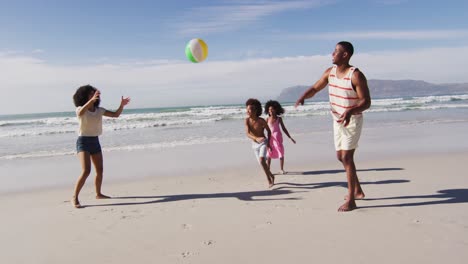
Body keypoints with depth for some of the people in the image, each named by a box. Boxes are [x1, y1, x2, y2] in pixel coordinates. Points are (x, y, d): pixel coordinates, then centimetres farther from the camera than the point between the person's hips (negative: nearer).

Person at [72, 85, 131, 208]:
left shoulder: (99, 110, 6)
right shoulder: (80, 109, -9)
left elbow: (115, 115, 4)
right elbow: (81, 112, -35)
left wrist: (122, 105, -15)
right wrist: (92, 100, -51)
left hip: (95, 141, 6)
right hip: (83, 142, -6)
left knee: (99, 170, 13)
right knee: (86, 171, -20)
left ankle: (98, 194, 32)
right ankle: (74, 198, -11)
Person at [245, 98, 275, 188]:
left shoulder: (261, 121, -20)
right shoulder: (247, 120, -14)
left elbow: (269, 131, -3)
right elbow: (248, 134, -24)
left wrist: (269, 143, -9)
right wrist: (256, 138, -42)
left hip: (263, 143, -4)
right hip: (255, 144, 4)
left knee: (262, 161, -25)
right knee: (262, 163, 13)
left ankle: (269, 180, -9)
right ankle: (271, 176, 38)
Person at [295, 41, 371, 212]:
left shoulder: (356, 75, -20)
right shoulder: (330, 72, 1)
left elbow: (366, 102, -20)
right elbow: (314, 89, 7)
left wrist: (350, 112, -39)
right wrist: (303, 96, -16)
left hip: (352, 120, -8)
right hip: (337, 120, 8)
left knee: (347, 157, -12)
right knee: (340, 156, 15)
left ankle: (351, 201, -3)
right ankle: (357, 190, 32)